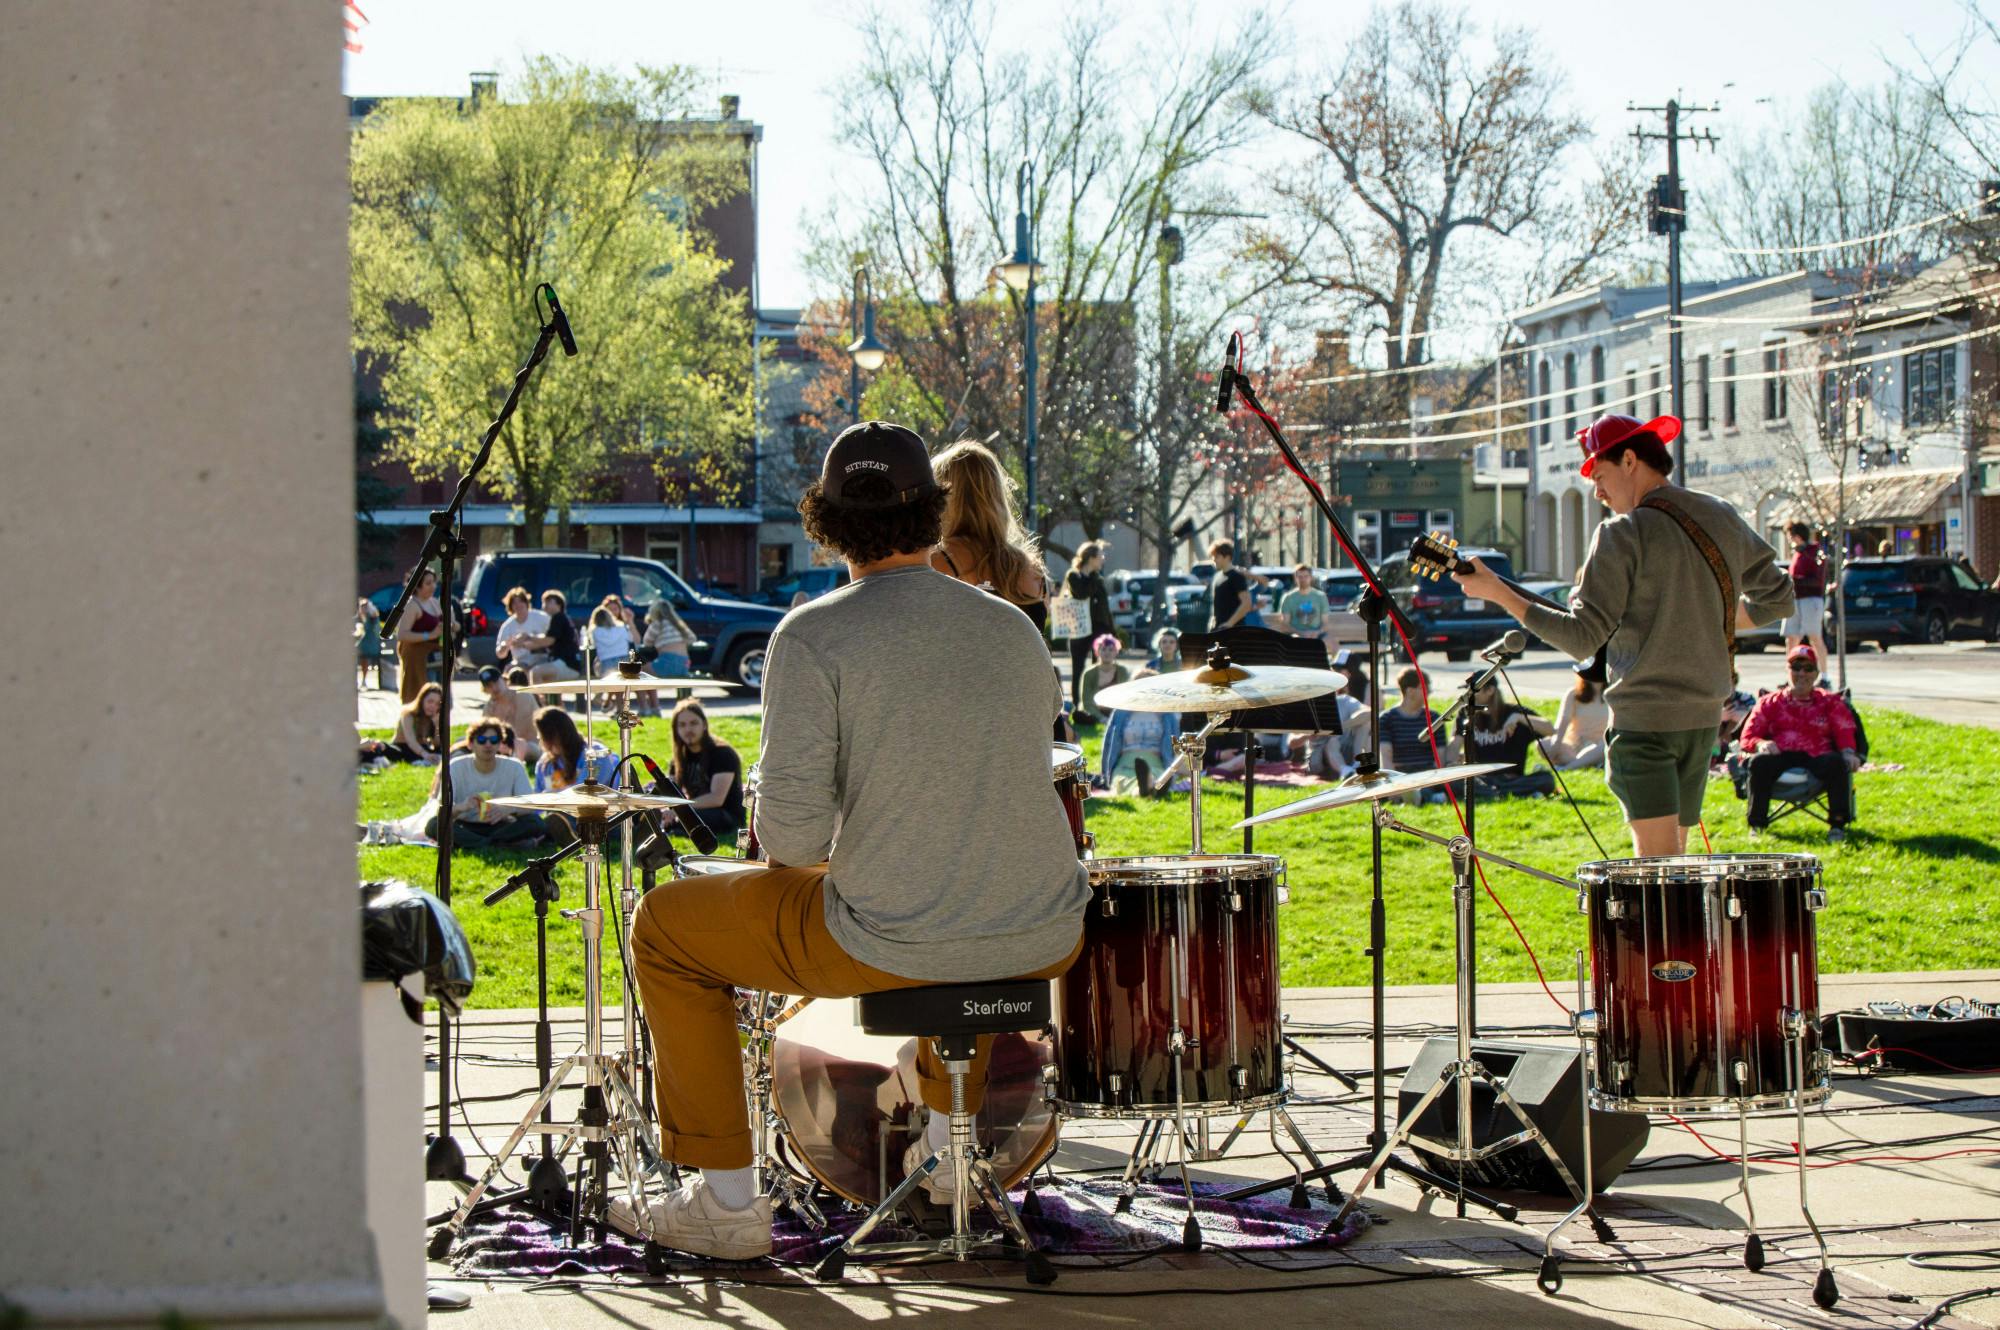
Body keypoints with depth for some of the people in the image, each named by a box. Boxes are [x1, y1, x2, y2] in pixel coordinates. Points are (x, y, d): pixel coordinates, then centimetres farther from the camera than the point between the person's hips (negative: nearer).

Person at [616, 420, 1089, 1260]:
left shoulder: (813, 637, -10)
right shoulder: (1013, 629, 6)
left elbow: (793, 828, -17)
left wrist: (797, 847, 7)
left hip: (891, 947, -5)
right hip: (1045, 943, 5)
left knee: (665, 927, 17)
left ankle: (725, 1200, 18)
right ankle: (947, 1135, 43)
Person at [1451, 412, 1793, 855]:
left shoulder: (1624, 534, -12)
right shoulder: (1722, 518, 9)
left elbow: (1582, 638, -15)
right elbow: (1778, 599, 18)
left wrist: (1496, 593, -12)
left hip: (1645, 718, -7)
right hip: (1704, 715, 7)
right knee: (1674, 858, 14)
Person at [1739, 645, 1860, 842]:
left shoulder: (1830, 702, 21)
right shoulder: (1770, 703, 21)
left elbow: (1845, 733, 9)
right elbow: (1747, 738, 13)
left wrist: (1848, 753, -15)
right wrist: (1761, 744, -12)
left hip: (1816, 758, 0)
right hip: (1781, 757, 0)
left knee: (1836, 763, -34)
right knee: (1760, 762, -34)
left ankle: (1838, 824, -25)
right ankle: (1757, 825, -25)